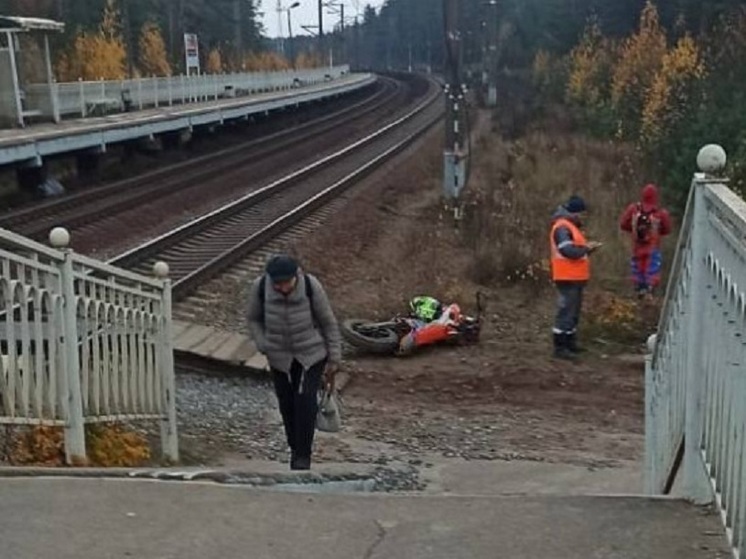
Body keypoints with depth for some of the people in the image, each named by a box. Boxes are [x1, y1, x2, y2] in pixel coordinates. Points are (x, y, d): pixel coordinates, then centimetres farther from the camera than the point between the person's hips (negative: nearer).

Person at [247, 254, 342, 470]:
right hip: (280, 358, 2)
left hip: (311, 354, -2)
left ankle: (303, 456, 1)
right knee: (287, 404, 8)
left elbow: (328, 322, -9)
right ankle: (295, 449, 30)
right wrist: (264, 347, -10)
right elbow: (254, 319, 2)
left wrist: (334, 359, -4)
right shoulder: (260, 287, -18)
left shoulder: (311, 286, -22)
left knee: (306, 401, -12)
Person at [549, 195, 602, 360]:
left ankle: (570, 343, 27)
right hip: (567, 278, -11)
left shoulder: (571, 226, 18)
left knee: (574, 311, 18)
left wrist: (588, 248, 5)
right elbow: (568, 250, -26)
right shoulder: (562, 227, -16)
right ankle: (559, 347, -8)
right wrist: (586, 248, -13)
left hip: (576, 278, 11)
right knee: (566, 312, -10)